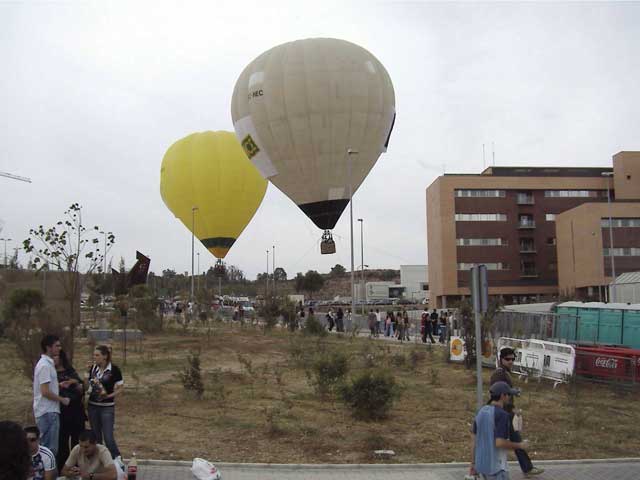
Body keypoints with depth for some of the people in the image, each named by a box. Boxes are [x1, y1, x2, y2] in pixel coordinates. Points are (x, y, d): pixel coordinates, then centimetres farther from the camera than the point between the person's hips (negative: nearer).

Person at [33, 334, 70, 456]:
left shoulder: (47, 363, 13)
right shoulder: (45, 365, -17)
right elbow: (45, 391, -21)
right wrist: (63, 400, -10)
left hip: (49, 411, 10)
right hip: (48, 412, -10)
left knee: (46, 446, 15)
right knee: (50, 449, -5)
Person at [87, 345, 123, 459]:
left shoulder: (114, 370, -10)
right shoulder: (93, 368, 5)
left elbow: (120, 388, -6)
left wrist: (109, 395, -19)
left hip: (107, 407, -5)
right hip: (93, 406, 5)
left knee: (108, 437, -7)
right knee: (96, 437, 11)